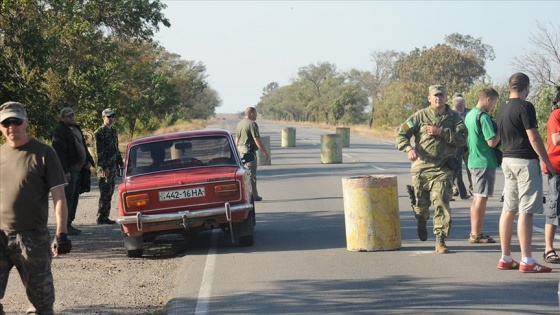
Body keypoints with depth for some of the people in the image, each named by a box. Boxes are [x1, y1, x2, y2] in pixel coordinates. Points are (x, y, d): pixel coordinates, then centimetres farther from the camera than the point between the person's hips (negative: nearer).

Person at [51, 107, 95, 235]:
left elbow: (83, 146, 27)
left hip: (78, 169, 9)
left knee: (74, 197, 11)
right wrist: (65, 171, -22)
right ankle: (65, 226, -8)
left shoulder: (76, 129, 18)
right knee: (68, 197, -9)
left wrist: (88, 161, 14)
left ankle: (69, 224, 17)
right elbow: (59, 152, -18)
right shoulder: (59, 131, -12)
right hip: (69, 171, -9)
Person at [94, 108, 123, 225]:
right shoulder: (100, 132, -10)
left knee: (109, 193, 10)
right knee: (105, 193, -8)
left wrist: (121, 163, 20)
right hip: (104, 167, -8)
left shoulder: (113, 131, 16)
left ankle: (105, 216, 15)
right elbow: (99, 151, -15)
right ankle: (101, 218, -5)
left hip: (113, 167, 8)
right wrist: (104, 167, -20)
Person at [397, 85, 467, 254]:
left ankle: (440, 240, -9)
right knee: (421, 203, 10)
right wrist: (408, 148, -18)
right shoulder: (420, 116, 4)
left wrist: (441, 132, -15)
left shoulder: (454, 117, 5)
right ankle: (422, 222, 45)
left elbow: (462, 139, -6)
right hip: (421, 166, 1)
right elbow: (401, 133, 1)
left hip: (443, 169, -1)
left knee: (441, 202, -13)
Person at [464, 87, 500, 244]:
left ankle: (474, 232, 22)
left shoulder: (469, 115, 12)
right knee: (482, 198, -4)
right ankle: (476, 234, -2)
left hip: (473, 160, 9)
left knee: (477, 197, 16)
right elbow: (492, 142, -23)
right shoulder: (484, 117, -18)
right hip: (485, 162, -9)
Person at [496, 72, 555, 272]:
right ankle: (526, 261, -8)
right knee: (526, 211, -7)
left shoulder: (502, 109, 12)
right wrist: (548, 163, -10)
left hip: (507, 160, 8)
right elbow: (534, 138, -15)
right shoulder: (525, 107, -13)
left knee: (509, 209, 10)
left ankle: (505, 258, 13)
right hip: (525, 161, -8)